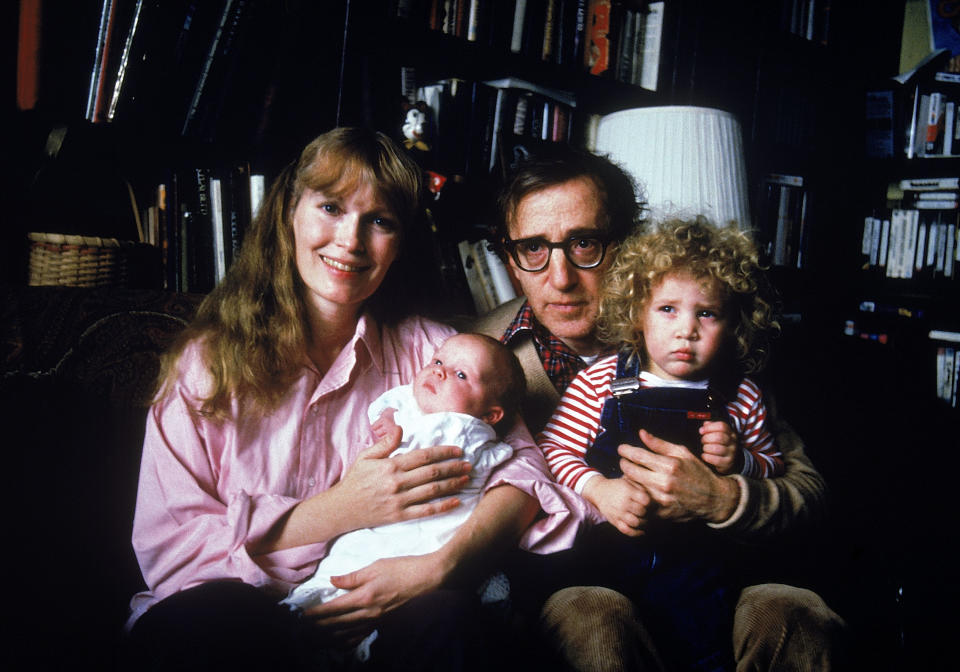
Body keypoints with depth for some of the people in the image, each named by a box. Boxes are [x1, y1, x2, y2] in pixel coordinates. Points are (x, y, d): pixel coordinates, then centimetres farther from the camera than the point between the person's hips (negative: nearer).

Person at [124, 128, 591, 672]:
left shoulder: (430, 350, 7)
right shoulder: (208, 360, 1)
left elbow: (520, 466, -4)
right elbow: (166, 550, -7)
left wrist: (444, 563, -24)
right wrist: (340, 511, -18)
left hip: (380, 617, 0)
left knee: (442, 610, -32)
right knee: (214, 611, -33)